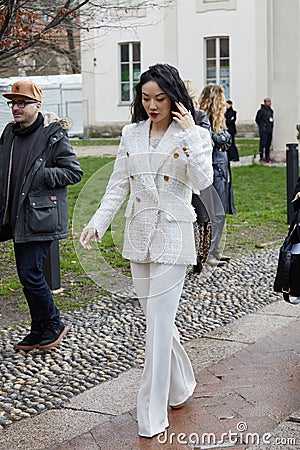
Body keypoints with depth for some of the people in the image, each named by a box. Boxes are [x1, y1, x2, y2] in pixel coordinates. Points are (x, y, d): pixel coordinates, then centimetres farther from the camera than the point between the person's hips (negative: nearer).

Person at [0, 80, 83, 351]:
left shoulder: (53, 136, -8)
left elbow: (74, 171, -8)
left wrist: (42, 175, -17)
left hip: (41, 219, -7)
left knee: (30, 273, -10)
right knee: (26, 275, 11)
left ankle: (53, 324, 10)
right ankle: (39, 331, 23)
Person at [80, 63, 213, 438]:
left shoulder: (194, 135, -3)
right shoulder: (131, 134, 8)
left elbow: (203, 181, -19)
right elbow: (118, 185, 7)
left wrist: (189, 134, -21)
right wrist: (98, 222, -4)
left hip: (172, 237, -5)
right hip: (139, 235, 5)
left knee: (158, 323, -7)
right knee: (156, 318, 14)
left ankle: (152, 418, 1)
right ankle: (180, 386, 36)